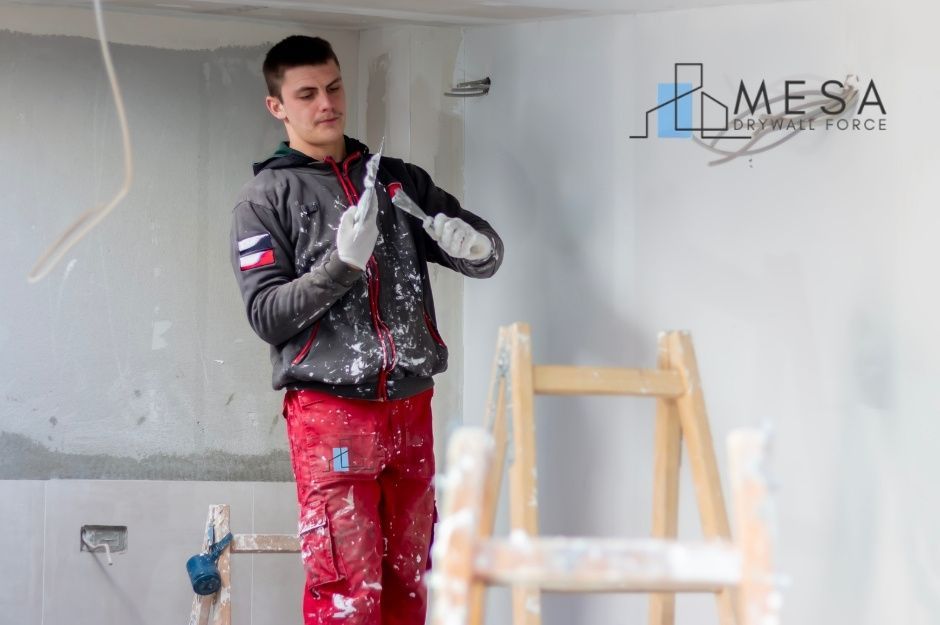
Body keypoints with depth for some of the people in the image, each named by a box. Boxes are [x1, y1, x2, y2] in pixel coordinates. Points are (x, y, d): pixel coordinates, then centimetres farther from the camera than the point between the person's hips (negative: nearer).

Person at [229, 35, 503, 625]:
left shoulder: (397, 179, 14)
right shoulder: (265, 198, 3)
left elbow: (490, 254, 14)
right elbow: (266, 314, -6)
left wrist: (471, 241, -11)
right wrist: (343, 262, -20)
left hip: (409, 406, 4)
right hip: (329, 409, -4)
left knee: (407, 577, 8)